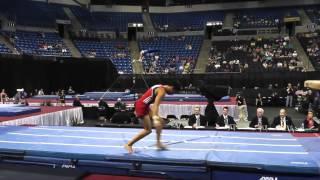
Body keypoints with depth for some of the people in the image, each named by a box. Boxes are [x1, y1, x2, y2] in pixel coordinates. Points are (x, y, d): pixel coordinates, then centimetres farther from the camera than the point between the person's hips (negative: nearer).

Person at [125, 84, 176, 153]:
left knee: (161, 122, 10)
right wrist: (155, 118, -41)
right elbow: (156, 104, -30)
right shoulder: (162, 91, -16)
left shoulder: (160, 87, 13)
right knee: (148, 130, -6)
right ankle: (129, 144, 1)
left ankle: (158, 142, 14)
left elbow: (146, 95, 23)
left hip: (144, 106, 10)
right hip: (141, 106, -10)